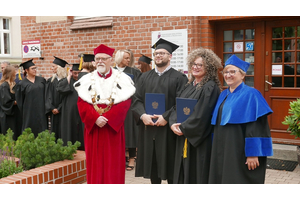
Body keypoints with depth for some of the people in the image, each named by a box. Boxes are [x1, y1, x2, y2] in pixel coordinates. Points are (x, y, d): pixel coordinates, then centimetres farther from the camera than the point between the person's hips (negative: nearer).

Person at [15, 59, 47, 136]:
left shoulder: (42, 80, 7)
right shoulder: (22, 84, -1)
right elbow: (20, 101, 3)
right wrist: (24, 113, 2)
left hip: (42, 112, 3)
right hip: (29, 113, -2)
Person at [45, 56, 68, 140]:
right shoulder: (50, 81, 8)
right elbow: (48, 96, 5)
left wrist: (59, 109, -10)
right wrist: (52, 108, -8)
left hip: (63, 111, -4)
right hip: (53, 111, 4)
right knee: (54, 130, 7)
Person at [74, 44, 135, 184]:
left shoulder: (122, 80, 1)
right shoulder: (87, 80, 7)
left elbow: (125, 103, -8)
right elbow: (82, 103, -1)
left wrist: (107, 119, -18)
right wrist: (95, 119, -16)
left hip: (113, 128, -1)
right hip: (93, 127, 2)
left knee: (113, 162, 3)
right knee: (95, 163, 6)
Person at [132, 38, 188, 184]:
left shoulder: (179, 78, -1)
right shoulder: (145, 77, 12)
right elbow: (137, 99, 6)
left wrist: (166, 117, -18)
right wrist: (143, 115, -12)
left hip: (168, 129, -4)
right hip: (148, 128, 4)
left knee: (169, 165, 3)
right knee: (152, 163, 11)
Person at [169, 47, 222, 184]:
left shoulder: (210, 88, -13)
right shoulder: (189, 85, 12)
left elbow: (201, 116, -20)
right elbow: (176, 107, 12)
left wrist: (183, 128, -12)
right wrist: (173, 123, -6)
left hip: (199, 140, -8)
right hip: (183, 138, 8)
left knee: (198, 174, 2)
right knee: (184, 173, 15)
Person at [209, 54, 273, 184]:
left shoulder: (250, 95, -11)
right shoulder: (223, 95, 13)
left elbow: (256, 127, -18)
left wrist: (253, 154, -22)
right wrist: (216, 148, 16)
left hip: (240, 152, -7)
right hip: (222, 150, 8)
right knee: (221, 178, 13)